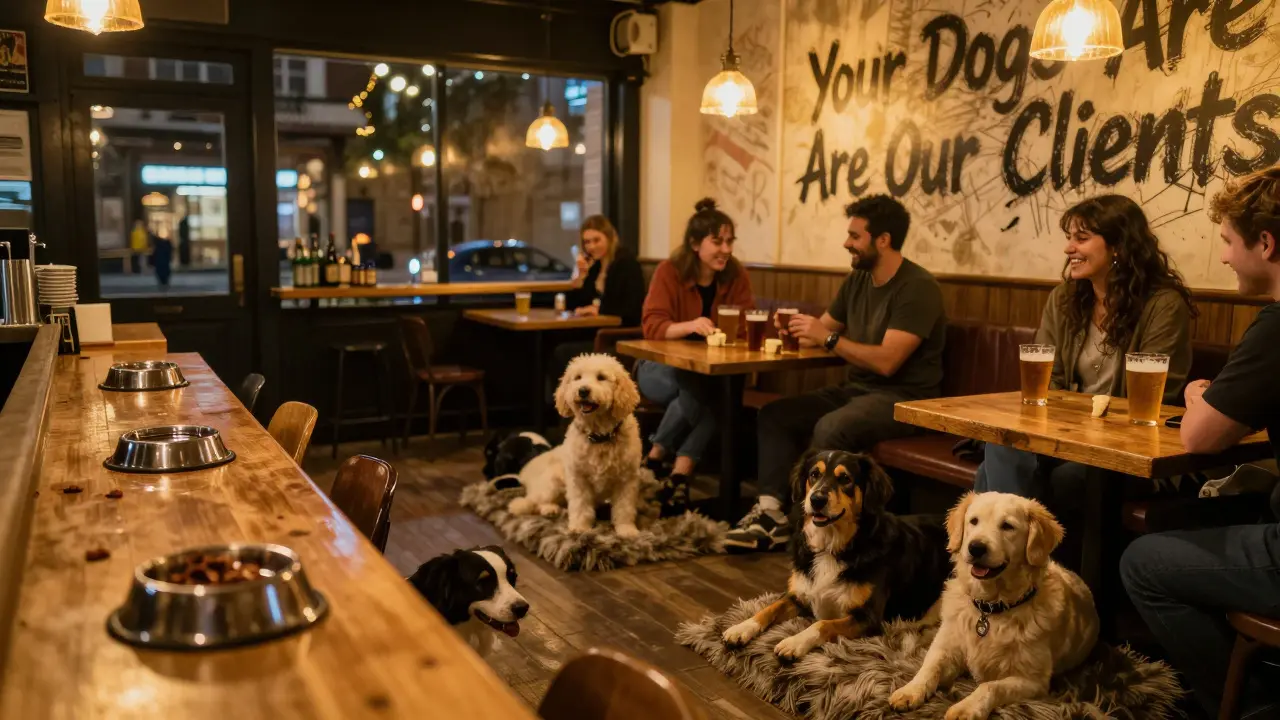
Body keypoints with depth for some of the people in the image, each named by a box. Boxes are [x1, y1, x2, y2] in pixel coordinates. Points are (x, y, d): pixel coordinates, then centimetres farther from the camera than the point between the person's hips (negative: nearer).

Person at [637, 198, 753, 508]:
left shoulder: (737, 275, -3)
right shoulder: (669, 271, -12)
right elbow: (652, 325, -22)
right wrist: (689, 325, -42)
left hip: (712, 370, 3)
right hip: (661, 367, -2)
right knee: (693, 384, -36)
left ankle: (676, 469, -25)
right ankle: (676, 469, -16)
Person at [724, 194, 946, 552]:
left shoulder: (917, 288, -15)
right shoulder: (857, 279, 10)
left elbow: (887, 361, -24)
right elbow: (825, 329, 18)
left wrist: (829, 338, -21)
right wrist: (796, 329, -3)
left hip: (903, 398, -8)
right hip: (856, 389, 9)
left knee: (830, 428, -34)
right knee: (774, 414, -5)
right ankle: (771, 510, -17)